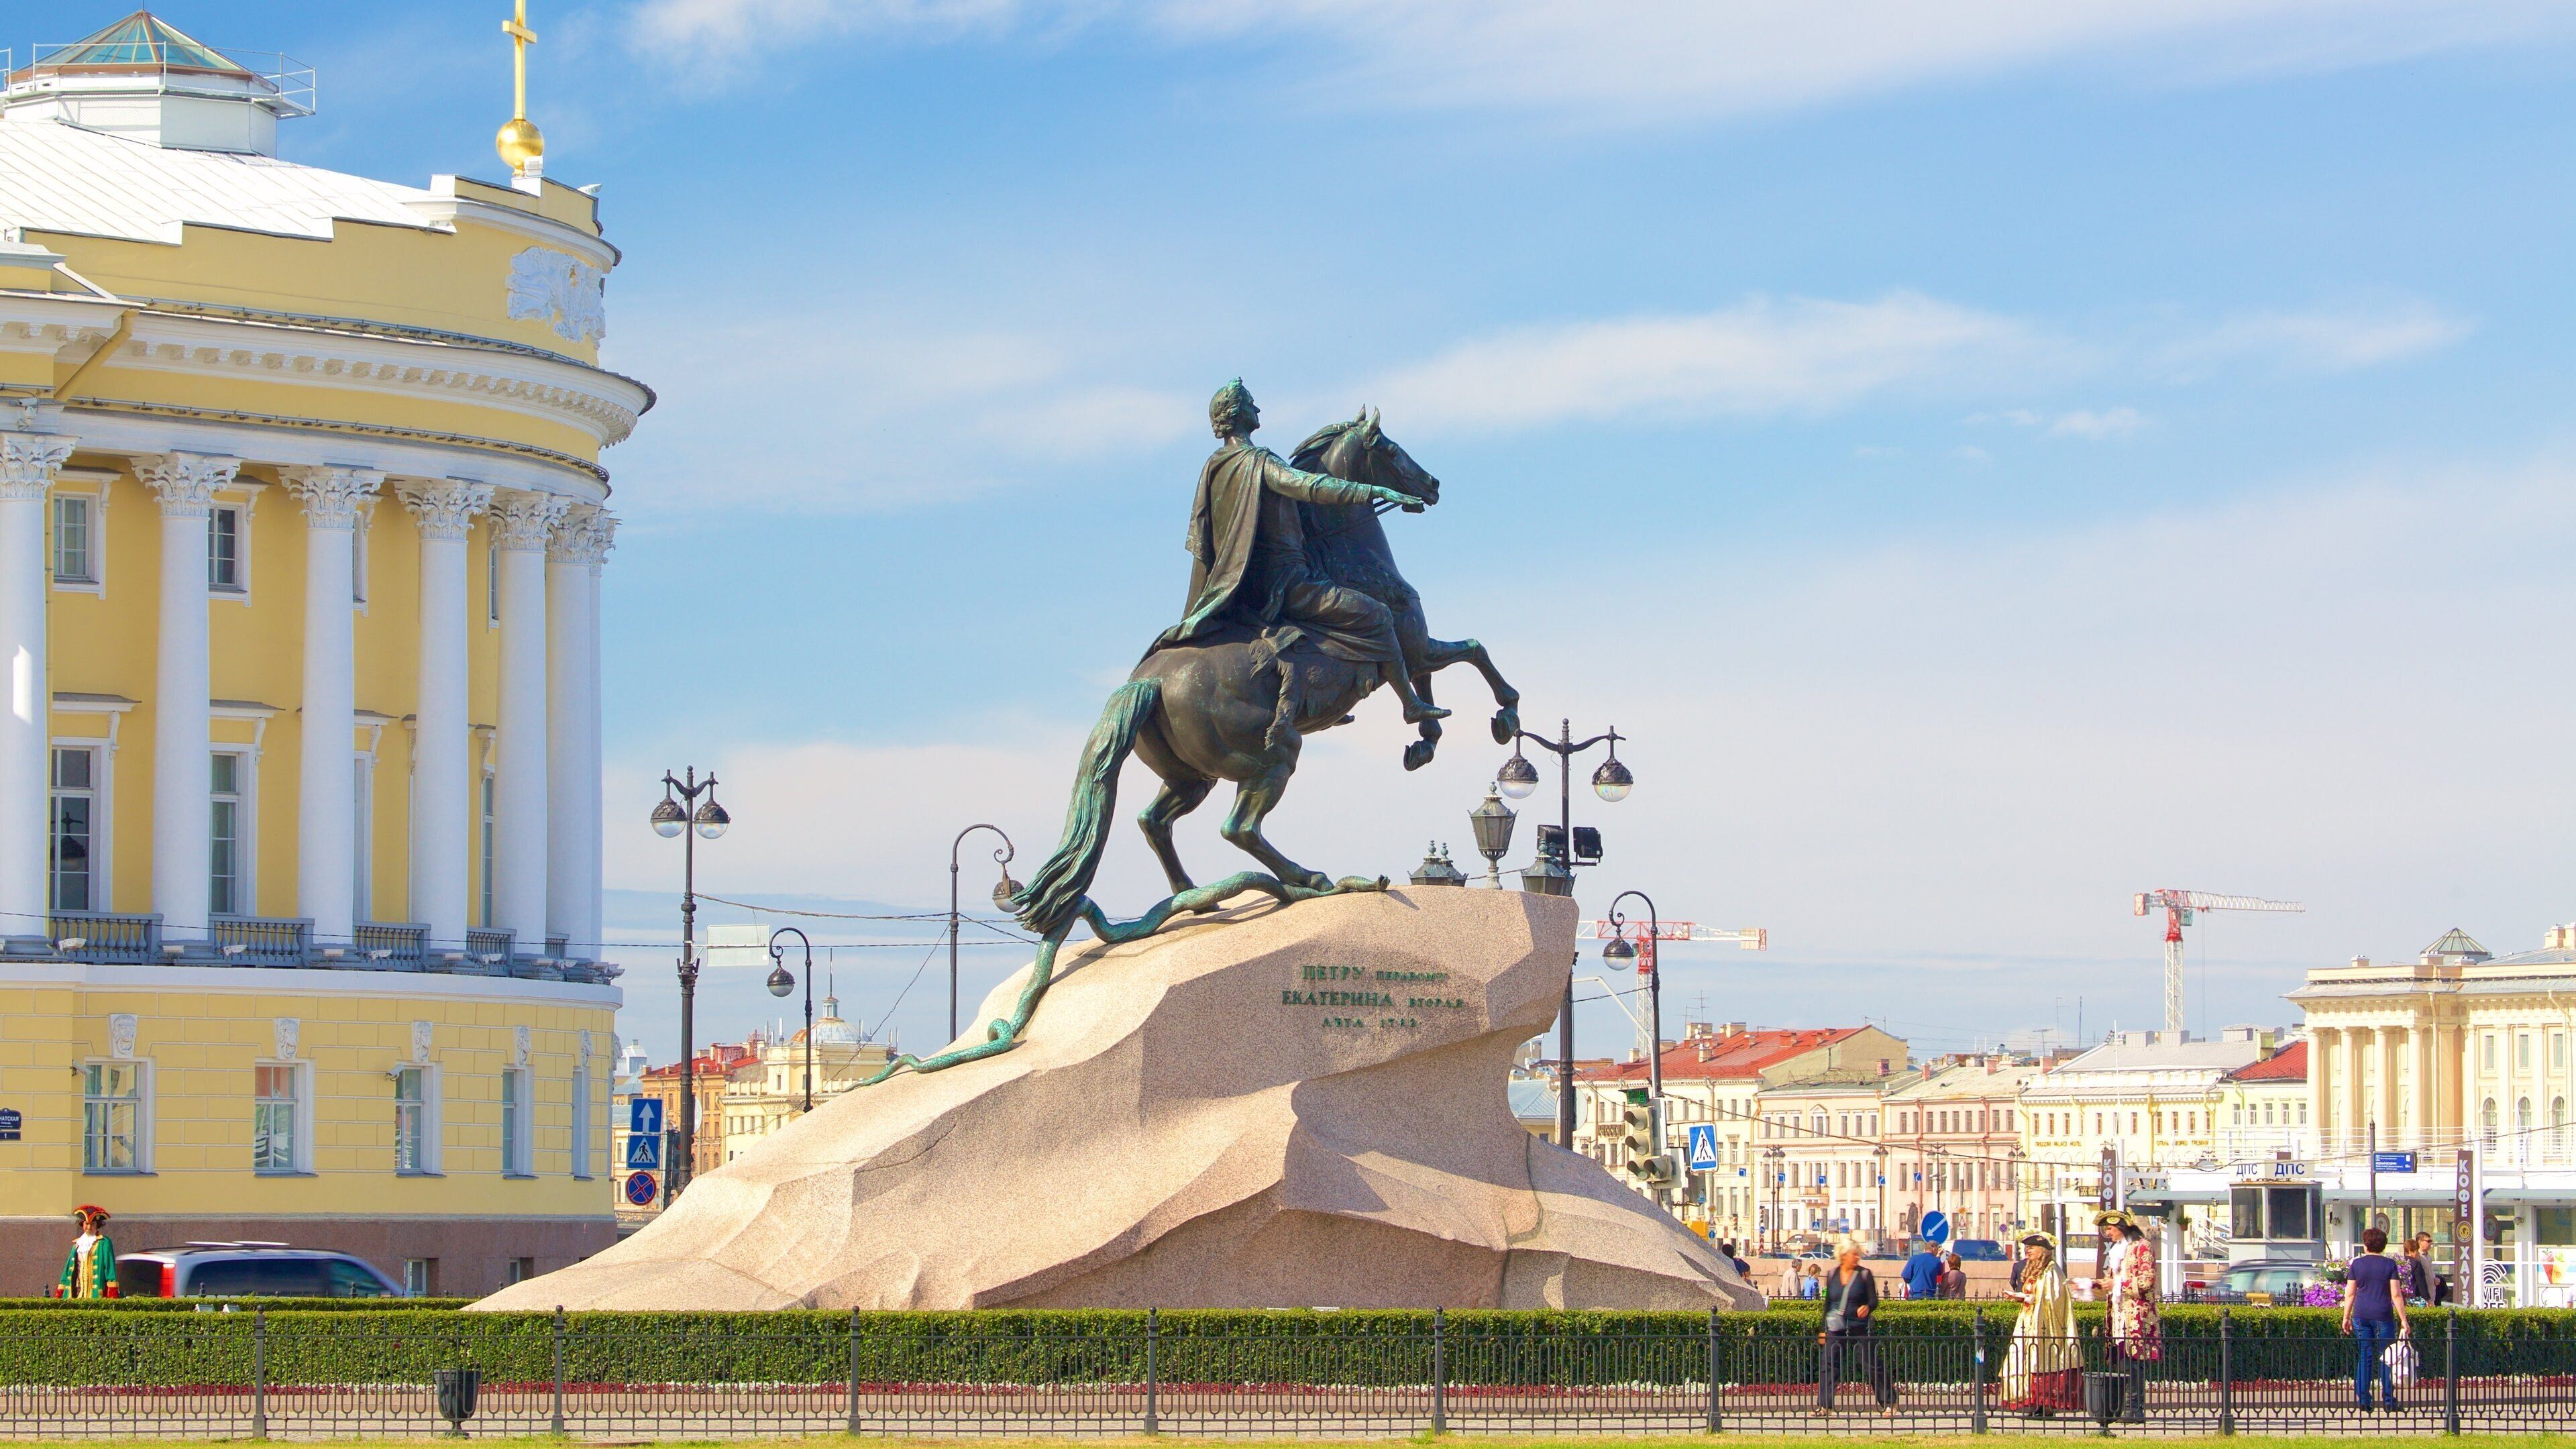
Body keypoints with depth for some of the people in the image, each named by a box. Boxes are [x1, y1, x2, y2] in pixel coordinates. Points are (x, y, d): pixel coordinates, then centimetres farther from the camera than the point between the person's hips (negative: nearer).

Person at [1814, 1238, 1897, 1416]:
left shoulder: (1865, 1275, -1)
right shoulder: (1832, 1275, 7)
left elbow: (1874, 1301, -2)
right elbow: (1827, 1303, 13)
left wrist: (1867, 1307, -26)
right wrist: (1822, 1330, 11)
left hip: (1859, 1329, -3)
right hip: (1836, 1330, 3)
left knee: (1872, 1366, -2)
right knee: (1828, 1366, -2)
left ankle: (1888, 1404, 7)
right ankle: (1824, 1406, 4)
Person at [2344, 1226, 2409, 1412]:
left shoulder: (2357, 1264, 3)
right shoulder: (2390, 1264, -2)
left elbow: (2350, 1294, 4)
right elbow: (2396, 1295, -5)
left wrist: (2346, 1317, 12)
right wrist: (2403, 1320, -1)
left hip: (2361, 1315, 2)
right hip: (2383, 1316, -2)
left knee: (2364, 1356, 8)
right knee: (2386, 1357, 5)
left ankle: (2362, 1398, 5)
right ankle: (2388, 1400, 3)